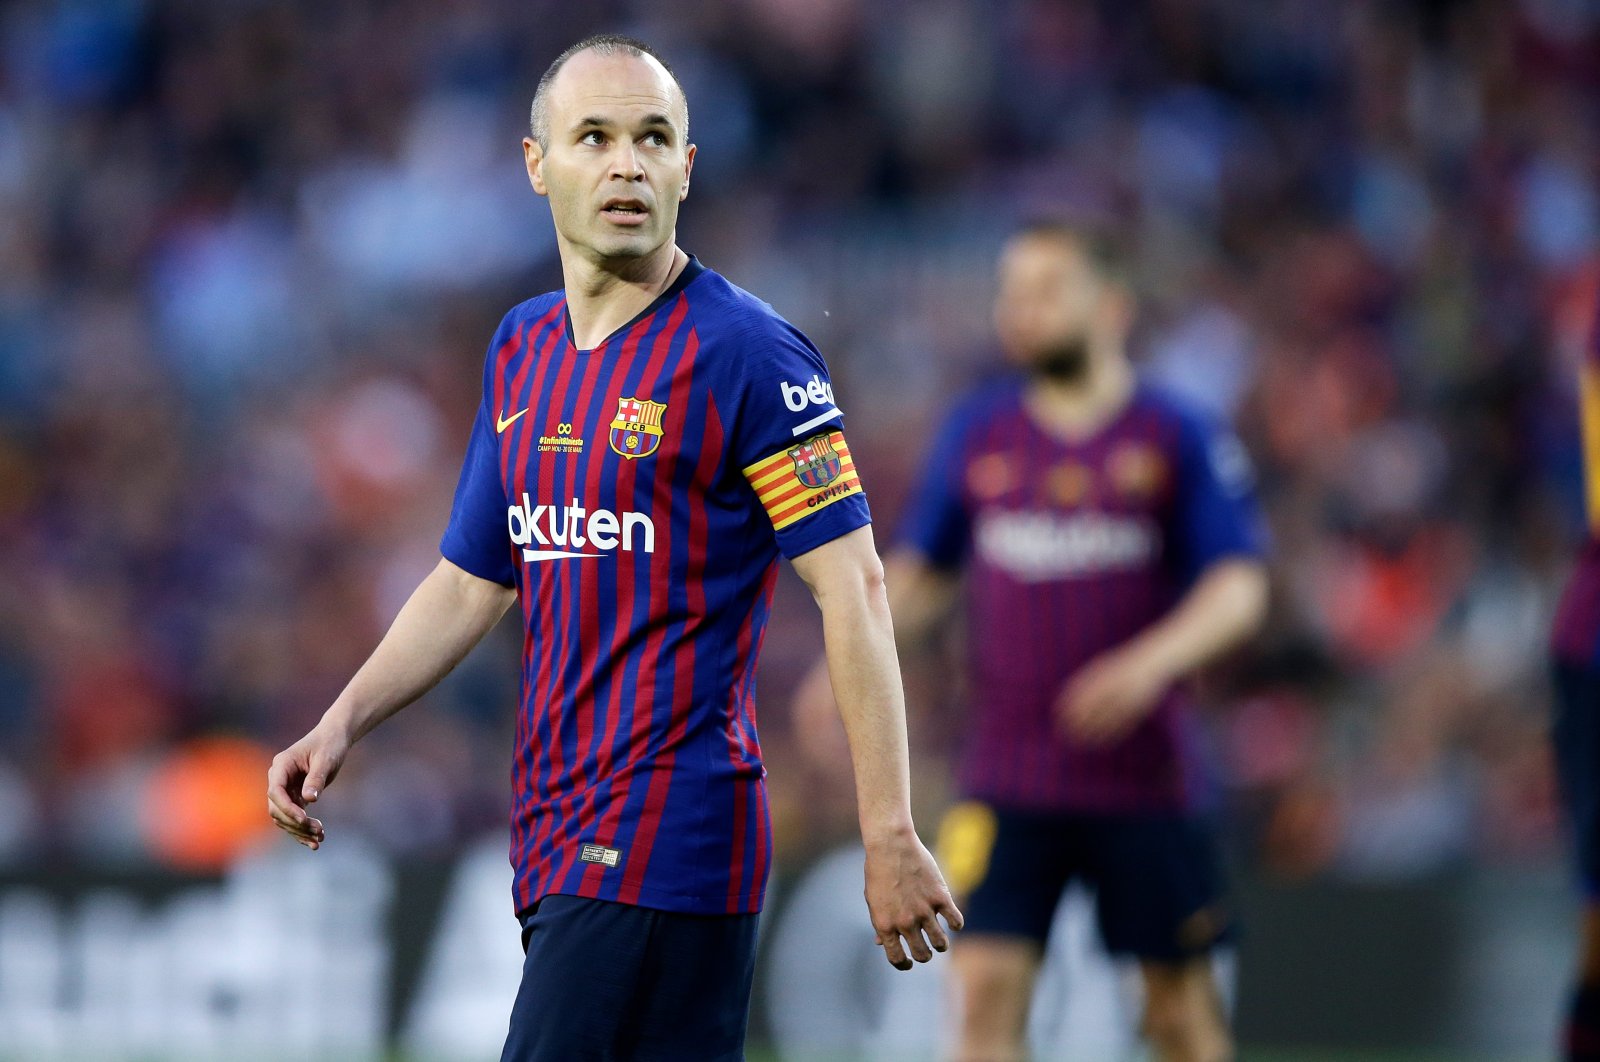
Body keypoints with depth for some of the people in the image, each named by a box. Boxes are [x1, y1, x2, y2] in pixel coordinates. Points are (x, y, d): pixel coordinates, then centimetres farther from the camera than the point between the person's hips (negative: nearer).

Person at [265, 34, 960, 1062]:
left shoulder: (744, 350, -8)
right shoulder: (522, 349, 15)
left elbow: (852, 585, -11)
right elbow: (471, 581, 23)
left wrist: (890, 836, -16)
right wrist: (342, 724, 9)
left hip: (667, 847, -7)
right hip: (560, 841, 7)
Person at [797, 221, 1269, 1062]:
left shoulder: (1178, 439, -1)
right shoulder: (976, 433, 7)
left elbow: (1240, 589, -5)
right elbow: (920, 576, 15)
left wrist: (1149, 663, -23)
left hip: (1144, 776, -1)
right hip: (1006, 782, 1)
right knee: (986, 988, -12)